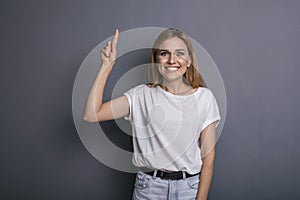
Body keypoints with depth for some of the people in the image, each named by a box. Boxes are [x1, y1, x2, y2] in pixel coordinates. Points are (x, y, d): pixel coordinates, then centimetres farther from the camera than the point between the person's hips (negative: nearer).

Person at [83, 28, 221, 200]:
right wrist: (107, 66, -12)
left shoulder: (204, 96, -4)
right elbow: (91, 115, -13)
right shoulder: (142, 95, -4)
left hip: (190, 186, 0)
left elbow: (208, 155, -4)